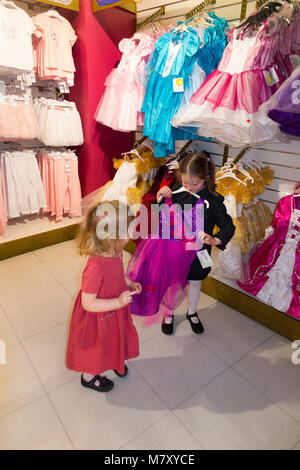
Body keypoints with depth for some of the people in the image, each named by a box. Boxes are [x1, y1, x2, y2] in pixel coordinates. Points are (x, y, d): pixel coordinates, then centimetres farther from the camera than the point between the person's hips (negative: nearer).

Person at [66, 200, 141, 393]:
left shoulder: (113, 253, -15)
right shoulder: (95, 268, -41)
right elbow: (88, 303, -31)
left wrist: (130, 283, -5)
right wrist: (118, 302, -34)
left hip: (115, 312, 7)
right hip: (98, 319, -7)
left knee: (116, 340, 32)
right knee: (96, 348, 22)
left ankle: (115, 362, 65)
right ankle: (89, 377, 54)